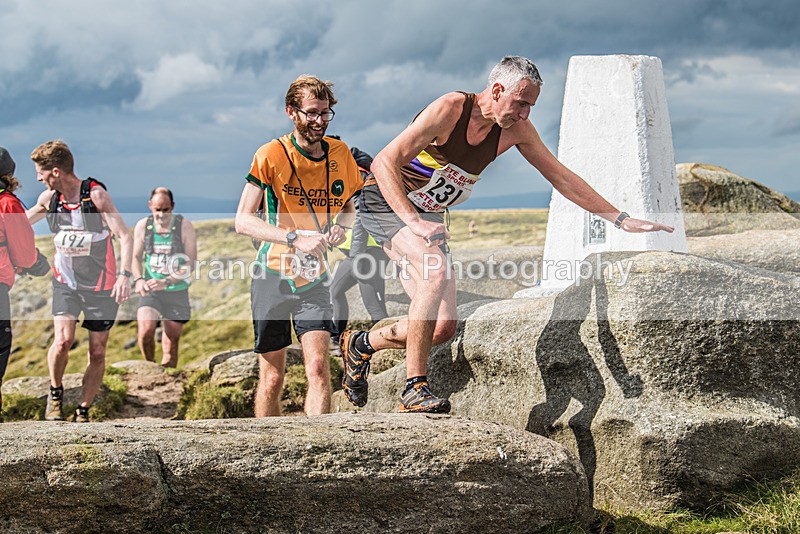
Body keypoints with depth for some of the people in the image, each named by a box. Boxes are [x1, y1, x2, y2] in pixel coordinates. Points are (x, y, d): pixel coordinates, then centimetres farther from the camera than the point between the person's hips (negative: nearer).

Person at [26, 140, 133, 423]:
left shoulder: (96, 195, -15)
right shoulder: (49, 198, -1)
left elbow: (125, 236, -17)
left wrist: (124, 275, -28)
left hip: (101, 286, -2)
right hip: (65, 283, 2)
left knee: (97, 354, 1)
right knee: (62, 341, -18)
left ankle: (83, 412, 17)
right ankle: (55, 393, 8)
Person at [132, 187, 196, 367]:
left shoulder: (184, 226, -7)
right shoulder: (142, 226, 0)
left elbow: (190, 263, -10)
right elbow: (136, 257, 9)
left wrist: (166, 282, -23)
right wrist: (138, 279, -12)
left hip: (177, 292, -1)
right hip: (150, 291, 1)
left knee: (171, 343, 2)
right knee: (145, 330, -22)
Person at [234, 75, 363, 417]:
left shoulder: (339, 154, 2)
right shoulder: (272, 154, -10)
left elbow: (348, 207, 19)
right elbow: (243, 221, -16)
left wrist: (338, 227, -5)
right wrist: (297, 239, -28)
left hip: (314, 278, 2)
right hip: (272, 275, -2)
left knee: (318, 366, -16)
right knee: (271, 379, 3)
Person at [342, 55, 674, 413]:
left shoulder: (516, 129, -7)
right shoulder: (449, 109, -25)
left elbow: (561, 177, 2)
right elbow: (384, 163, -28)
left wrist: (622, 220, -1)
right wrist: (415, 223, -40)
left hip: (427, 215, 7)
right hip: (387, 204, -7)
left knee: (443, 328, -3)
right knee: (436, 273, -33)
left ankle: (361, 344, 23)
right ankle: (414, 388, -27)